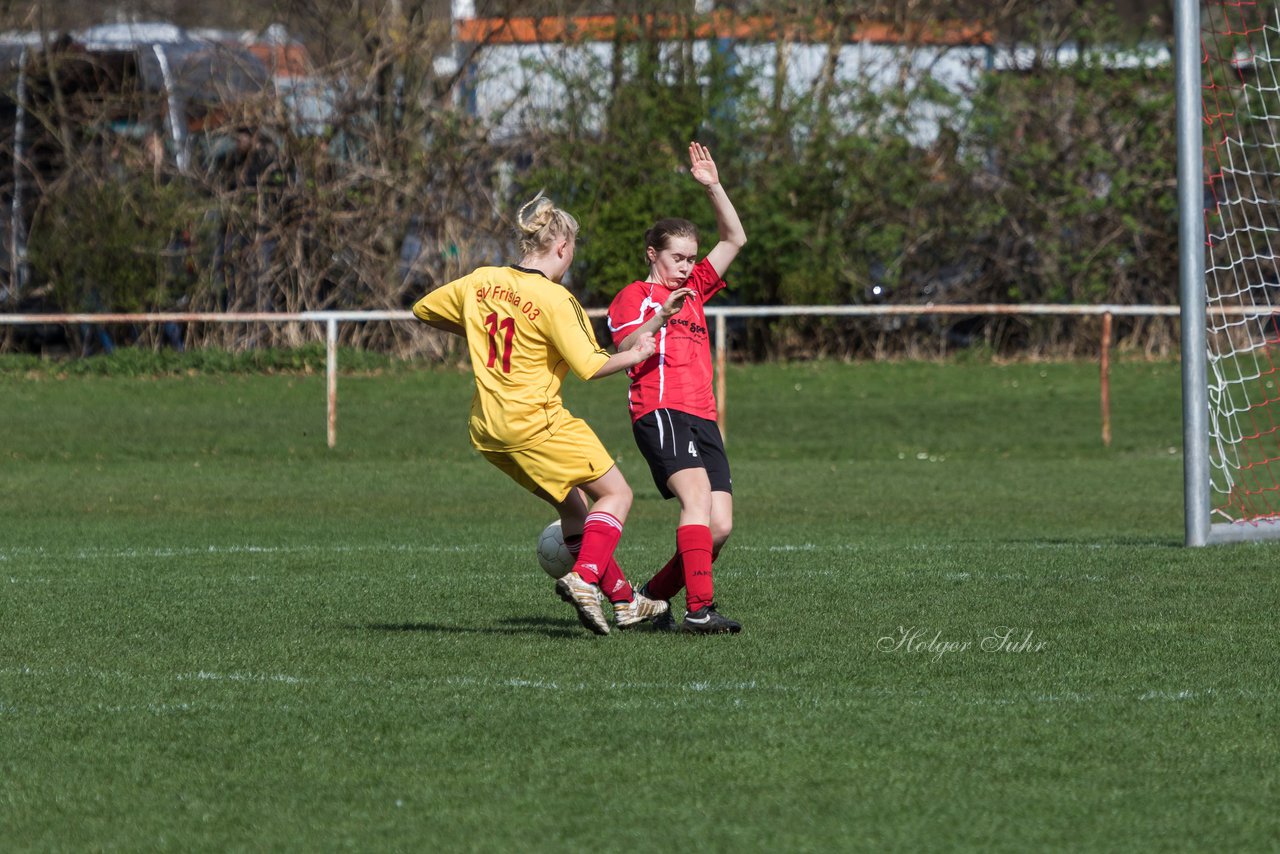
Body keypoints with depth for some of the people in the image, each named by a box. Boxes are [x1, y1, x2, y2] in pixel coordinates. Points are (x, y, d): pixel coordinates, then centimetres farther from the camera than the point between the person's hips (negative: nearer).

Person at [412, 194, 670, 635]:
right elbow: (589, 366, -18)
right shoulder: (554, 300, -16)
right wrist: (634, 355, -2)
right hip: (535, 424, -8)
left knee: (572, 504, 19)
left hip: (487, 429, 8)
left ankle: (623, 599, 22)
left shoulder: (481, 281, 4)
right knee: (615, 494, 3)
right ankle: (584, 578, -17)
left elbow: (423, 309, 15)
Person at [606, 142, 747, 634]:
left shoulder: (694, 290, 27)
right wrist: (661, 317, -23)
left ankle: (651, 597, 14)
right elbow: (626, 351, -8)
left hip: (703, 418, 7)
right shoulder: (633, 297, 8)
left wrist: (713, 187, 14)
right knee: (697, 496, -27)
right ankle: (699, 609, -35)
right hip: (660, 413, -7)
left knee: (720, 527, -4)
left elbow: (734, 240, 25)